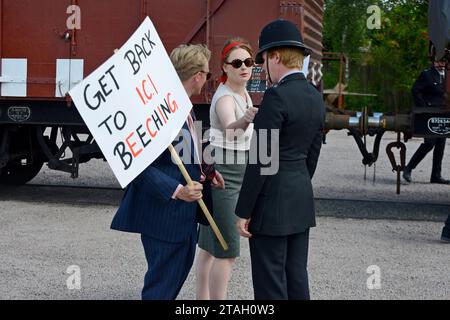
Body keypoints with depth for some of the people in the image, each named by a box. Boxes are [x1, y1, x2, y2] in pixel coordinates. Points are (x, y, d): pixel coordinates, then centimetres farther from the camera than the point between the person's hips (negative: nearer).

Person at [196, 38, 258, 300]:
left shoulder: (243, 93, 9)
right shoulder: (225, 98, -21)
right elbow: (230, 130, -43)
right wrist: (245, 120, -63)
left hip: (236, 173, 9)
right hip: (221, 175, -9)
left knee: (210, 245, 14)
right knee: (227, 252, -11)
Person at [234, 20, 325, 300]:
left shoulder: (276, 96, -17)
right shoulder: (316, 97, 8)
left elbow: (261, 160, -18)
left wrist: (243, 212, -13)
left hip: (271, 200, -8)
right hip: (302, 200, 8)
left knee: (270, 281, 0)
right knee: (296, 276, 14)